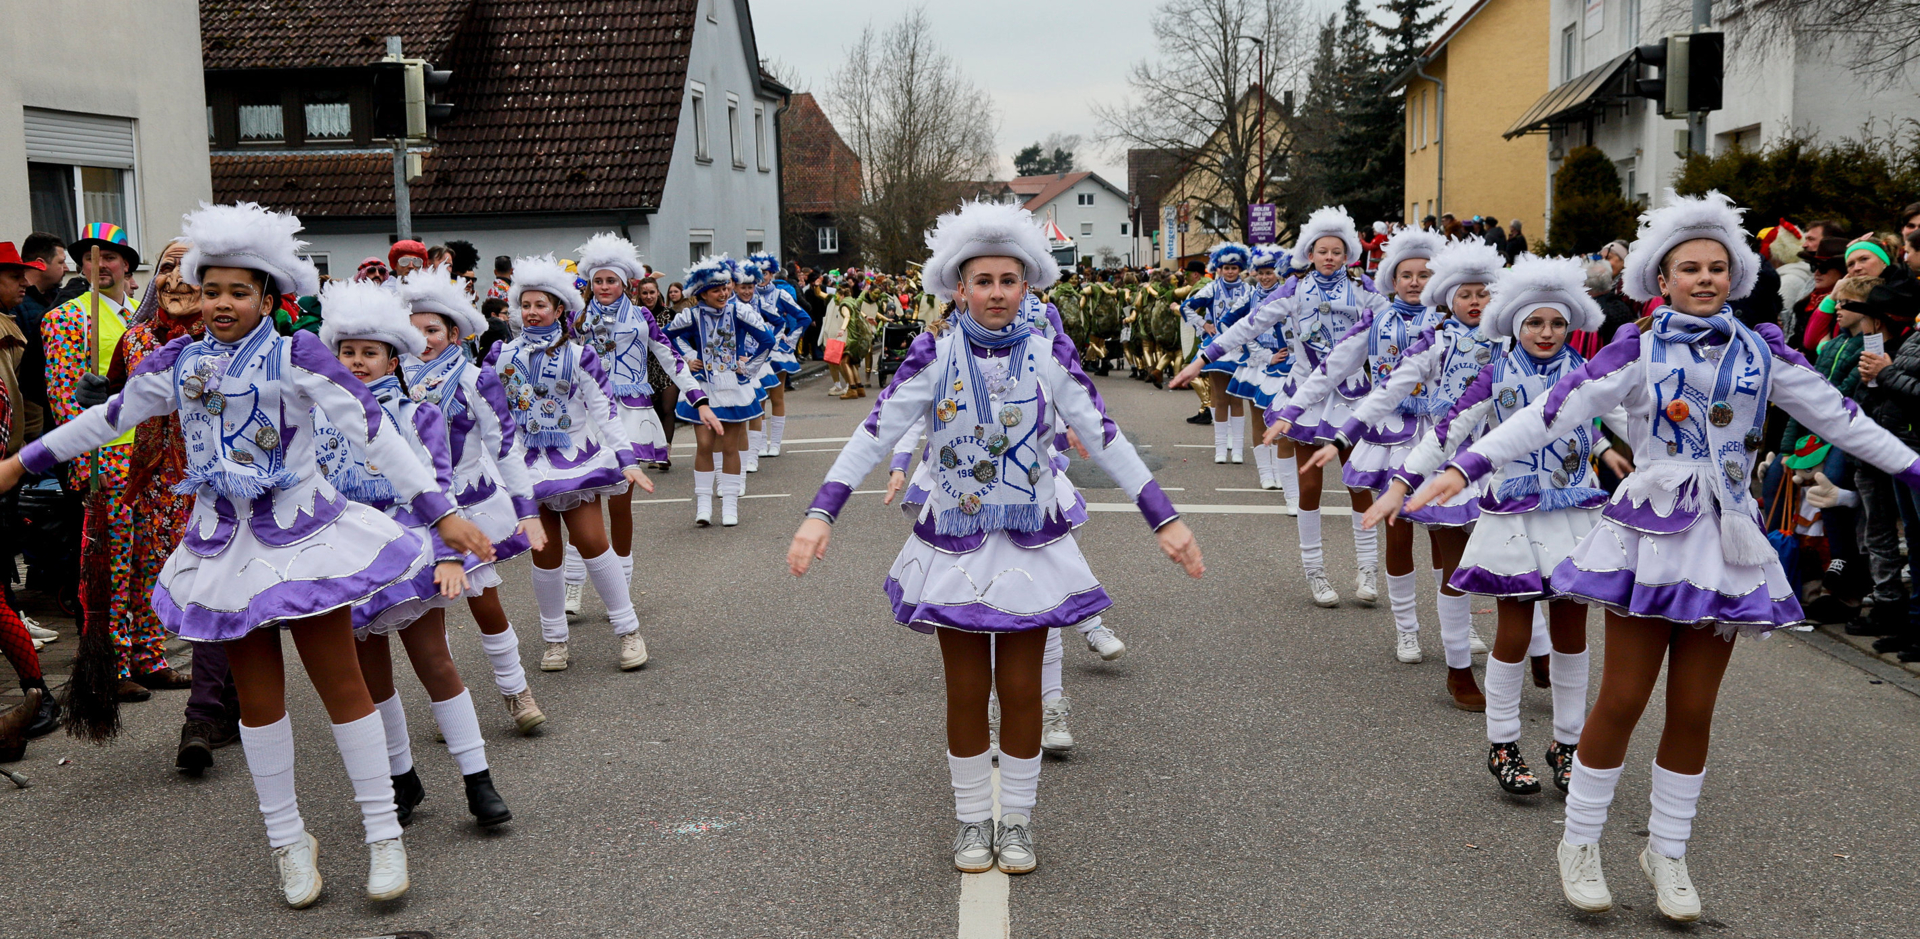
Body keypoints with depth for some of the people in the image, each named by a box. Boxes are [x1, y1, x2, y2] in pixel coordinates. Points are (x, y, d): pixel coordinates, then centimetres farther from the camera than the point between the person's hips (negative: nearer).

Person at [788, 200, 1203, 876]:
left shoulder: (1049, 356, -5)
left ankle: (1017, 820, 25)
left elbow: (1105, 439, -6)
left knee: (1021, 688, 7)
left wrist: (1165, 519, -11)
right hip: (954, 544, 0)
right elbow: (874, 434, -12)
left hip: (1030, 544, 1)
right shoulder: (934, 356, -8)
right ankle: (971, 820, 26)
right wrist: (820, 515, -22)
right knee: (966, 691, 8)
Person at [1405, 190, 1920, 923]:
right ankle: (1579, 844, 16)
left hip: (1726, 540, 3)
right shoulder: (1638, 350, -5)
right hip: (1649, 533, -3)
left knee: (1693, 710, 7)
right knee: (1622, 701, 0)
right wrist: (1466, 465, -24)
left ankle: (1667, 852, 24)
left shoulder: (1761, 351, 6)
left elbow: (1835, 414, 14)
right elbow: (1555, 411, -14)